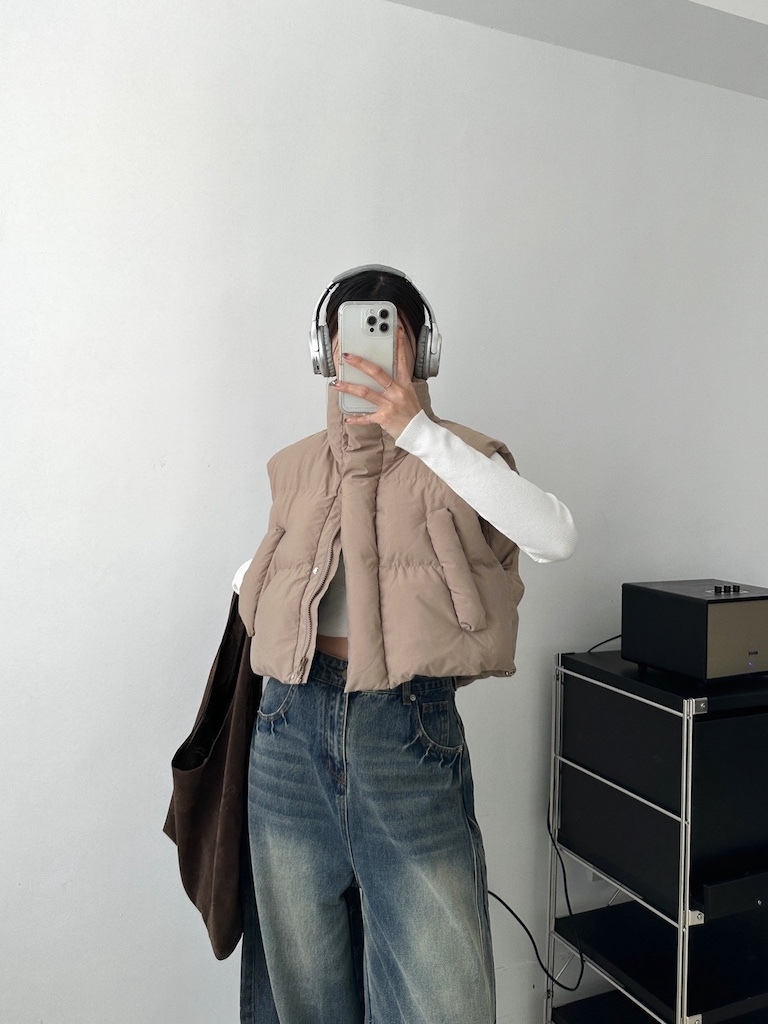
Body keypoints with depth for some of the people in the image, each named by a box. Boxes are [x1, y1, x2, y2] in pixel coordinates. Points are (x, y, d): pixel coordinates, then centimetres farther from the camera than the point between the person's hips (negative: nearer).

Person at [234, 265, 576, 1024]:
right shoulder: (296, 467, 11)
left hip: (409, 730, -3)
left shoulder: (453, 457, -1)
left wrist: (417, 432, -24)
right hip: (292, 727, 4)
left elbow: (555, 537, -22)